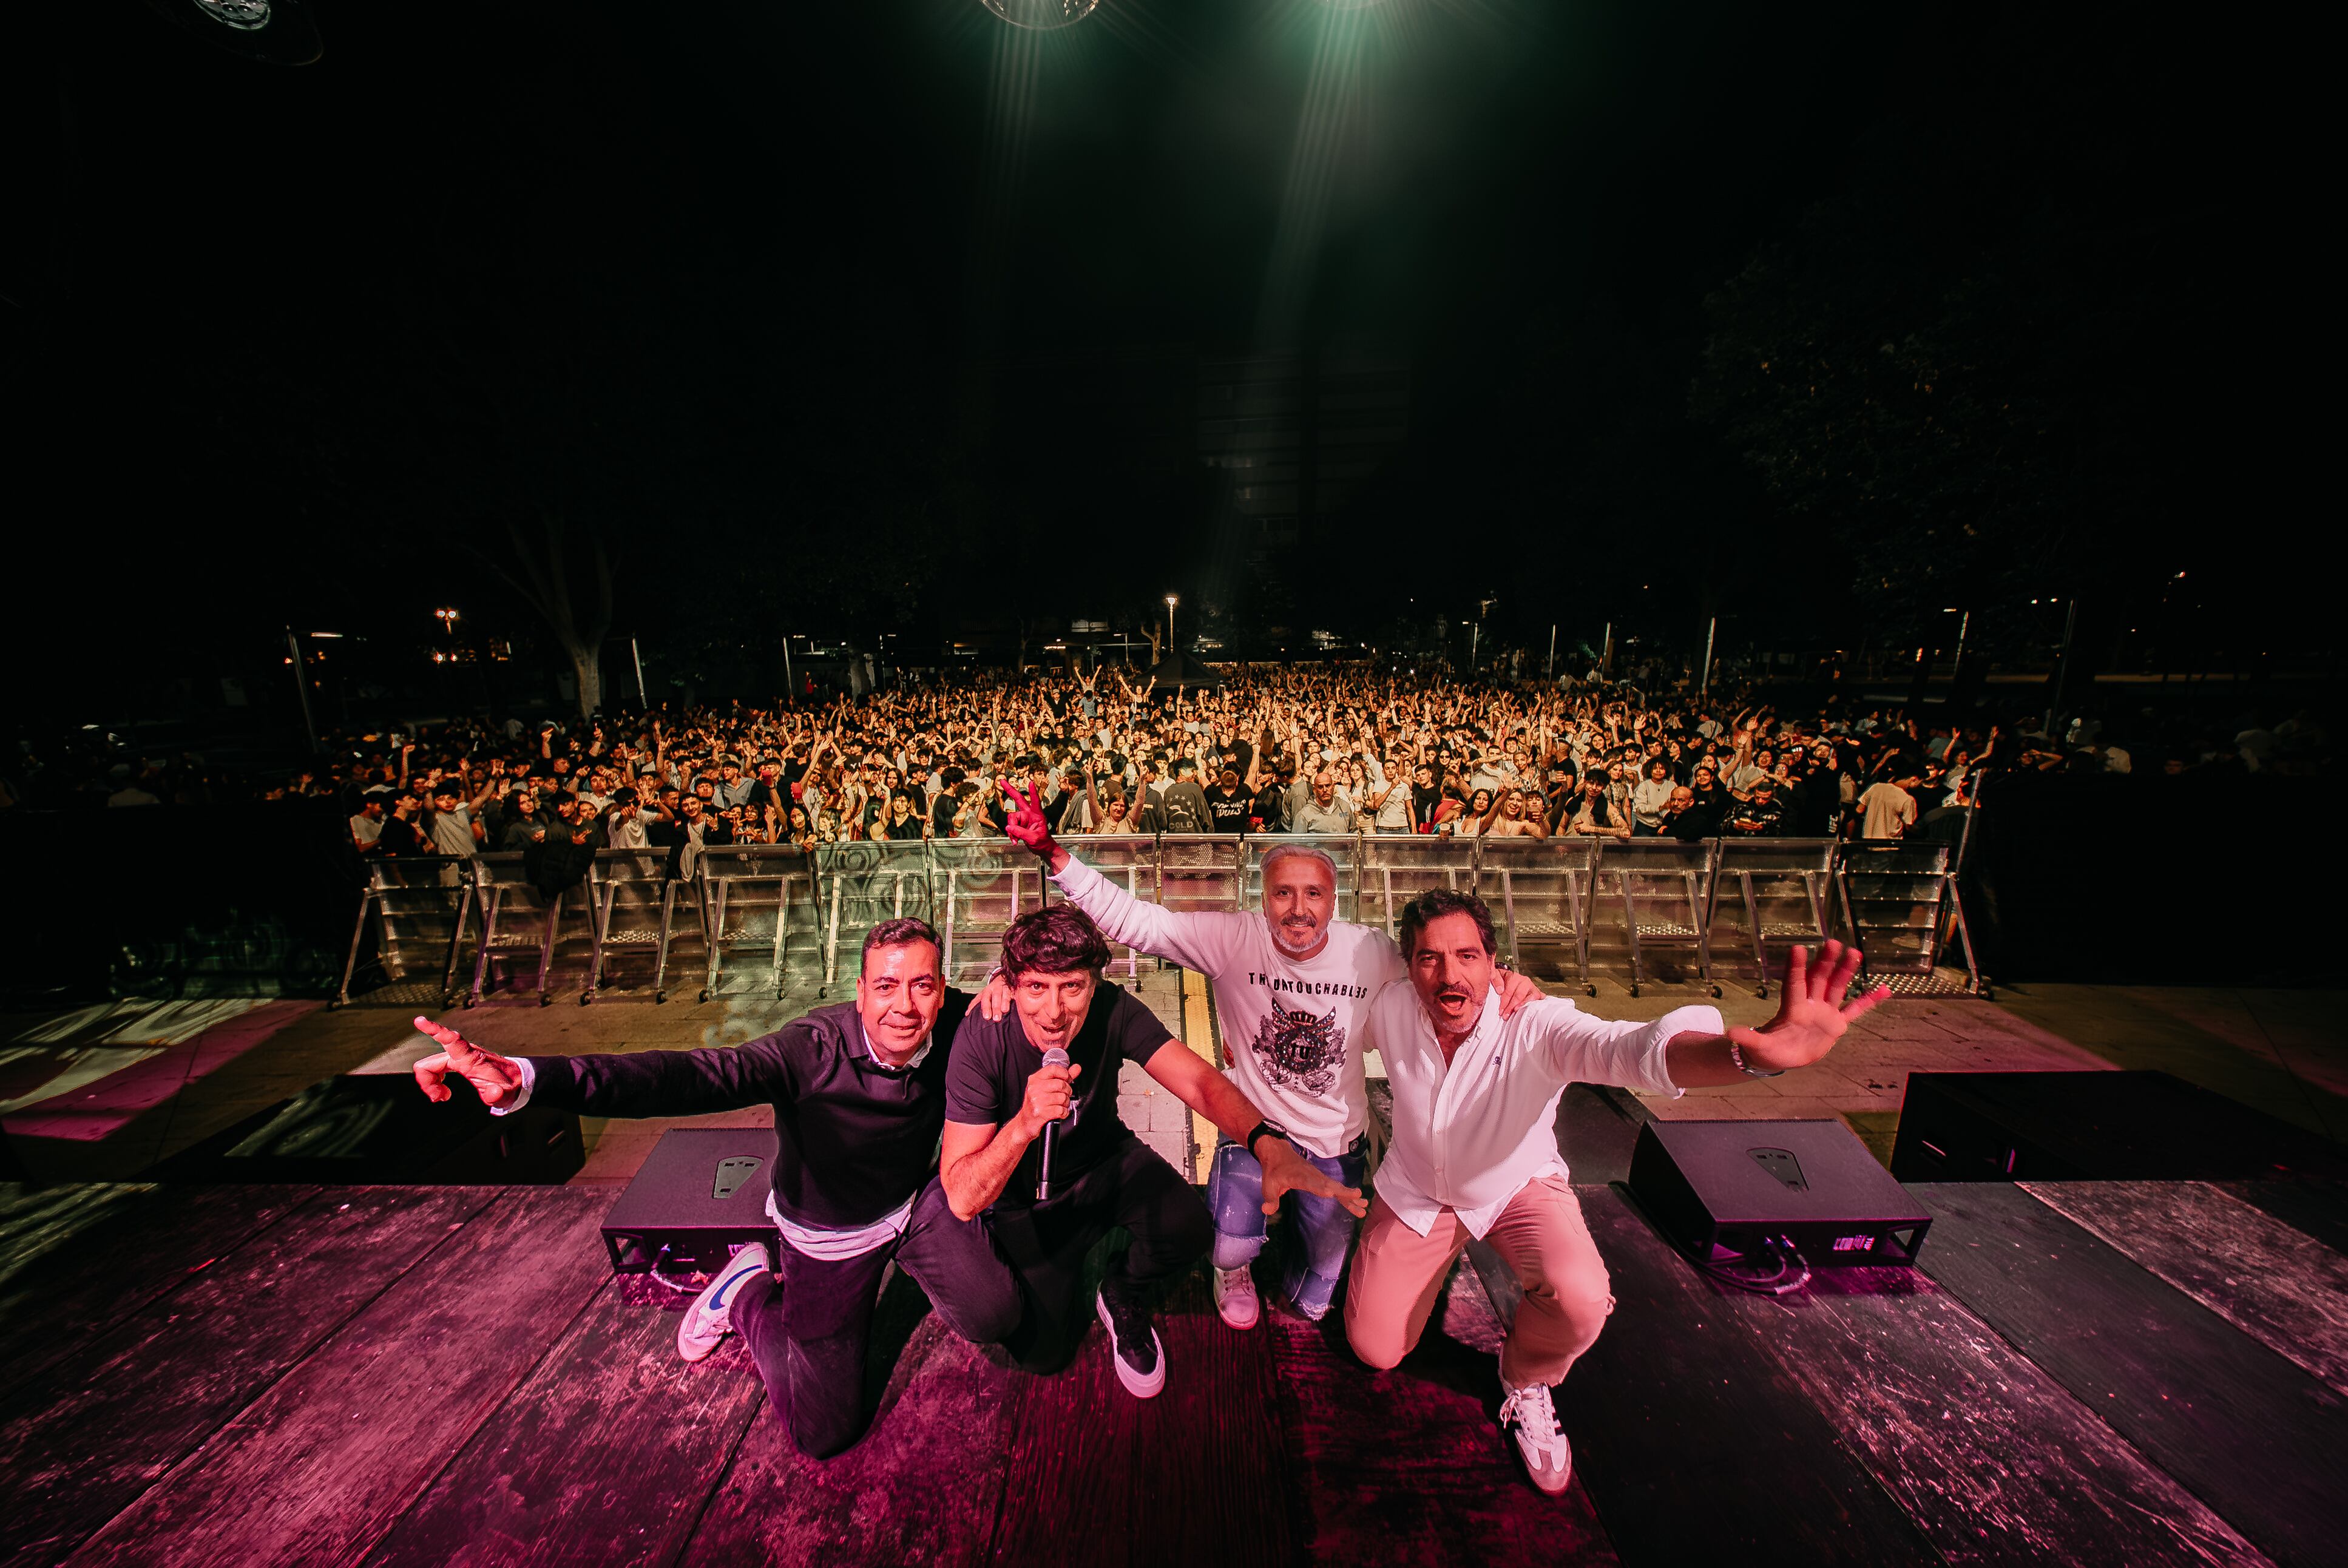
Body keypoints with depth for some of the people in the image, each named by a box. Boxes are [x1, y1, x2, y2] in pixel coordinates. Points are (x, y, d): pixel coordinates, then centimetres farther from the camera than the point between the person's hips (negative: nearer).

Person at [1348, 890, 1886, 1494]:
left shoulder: (1534, 1025, -33)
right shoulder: (1390, 1008, -26)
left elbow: (1629, 1047, -53)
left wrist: (1750, 1053, -73)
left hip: (1518, 1186, -1)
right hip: (1416, 1193, 2)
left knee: (1580, 1299, -30)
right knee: (1374, 1351, 1)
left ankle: (1526, 1379, 7)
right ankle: (1435, 1260, 33)